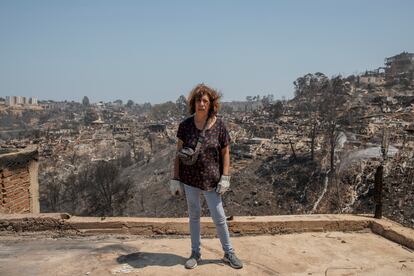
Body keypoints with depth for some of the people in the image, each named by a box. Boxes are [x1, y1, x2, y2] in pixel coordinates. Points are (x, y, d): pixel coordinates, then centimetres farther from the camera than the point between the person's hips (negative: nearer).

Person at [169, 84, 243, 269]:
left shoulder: (219, 125, -7)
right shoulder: (185, 125, -5)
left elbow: (225, 152, -1)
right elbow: (179, 153, 1)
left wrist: (225, 177, -6)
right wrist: (175, 178, -1)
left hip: (211, 180, -1)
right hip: (189, 179, 1)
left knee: (219, 218, 7)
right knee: (194, 216, 15)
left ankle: (228, 253, 26)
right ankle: (195, 253, 31)